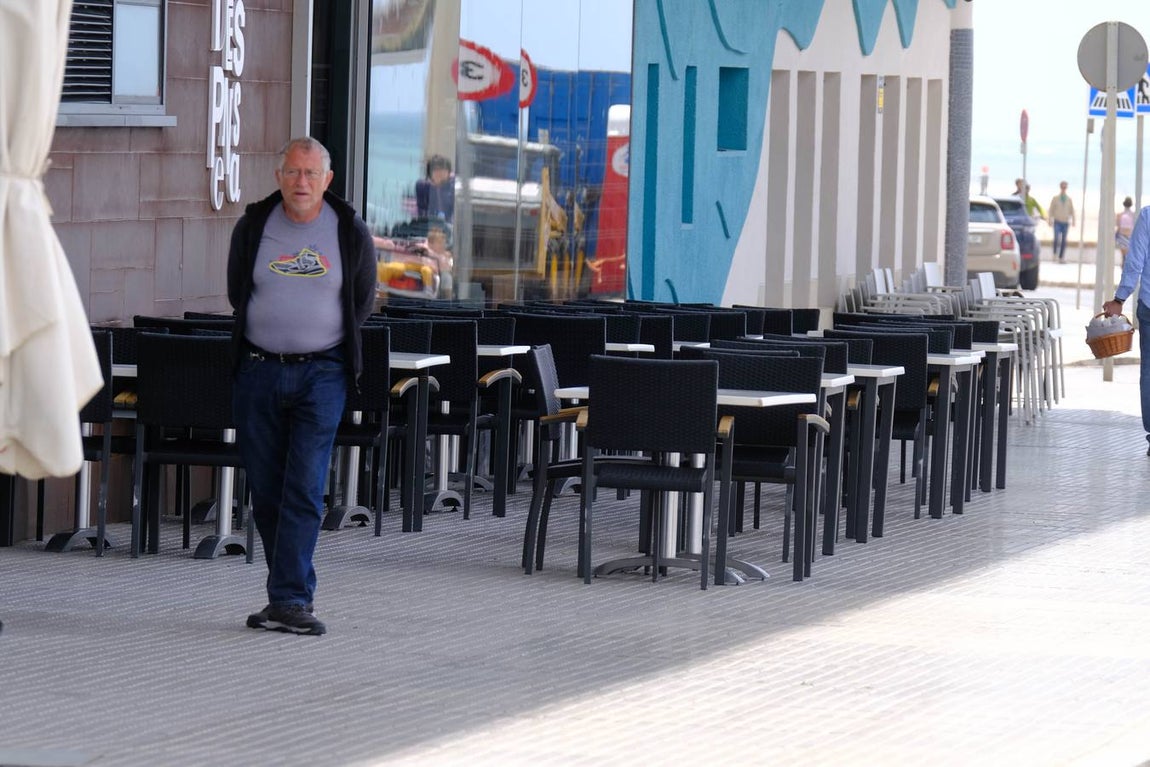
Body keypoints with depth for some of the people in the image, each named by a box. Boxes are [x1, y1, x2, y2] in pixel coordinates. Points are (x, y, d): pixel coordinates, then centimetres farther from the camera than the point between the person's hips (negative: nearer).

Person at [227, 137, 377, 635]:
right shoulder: (253, 226, 4)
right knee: (265, 490, 5)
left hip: (321, 373, -2)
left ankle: (291, 599, -13)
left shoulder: (350, 232, 0)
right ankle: (289, 591, 15)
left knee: (304, 488, -11)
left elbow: (363, 300, 11)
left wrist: (323, 341, 10)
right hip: (259, 370, 3)